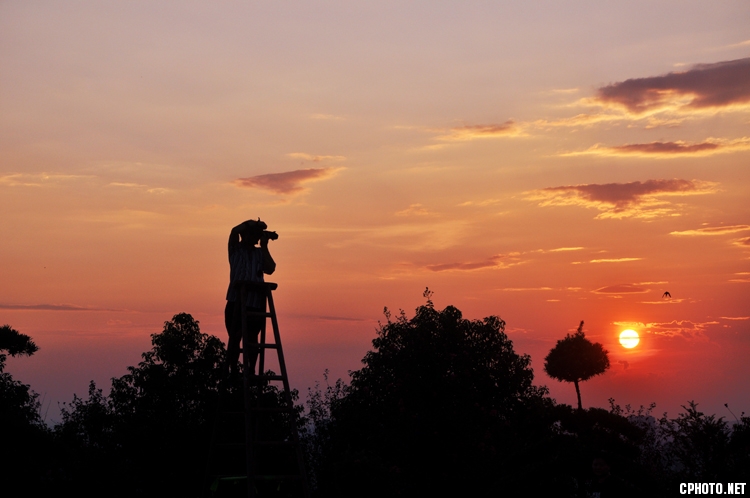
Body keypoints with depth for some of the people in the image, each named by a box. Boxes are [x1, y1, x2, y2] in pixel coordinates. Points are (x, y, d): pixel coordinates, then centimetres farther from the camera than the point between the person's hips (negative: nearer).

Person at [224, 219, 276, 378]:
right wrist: (253, 223, 0)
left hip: (256, 301, 3)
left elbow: (270, 269, 2)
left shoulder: (260, 253, 17)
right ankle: (231, 371, -2)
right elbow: (235, 231, -10)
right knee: (235, 336, -6)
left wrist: (264, 247, 3)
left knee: (252, 337, 6)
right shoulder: (236, 249, 9)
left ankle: (251, 371, 12)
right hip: (237, 300, -3)